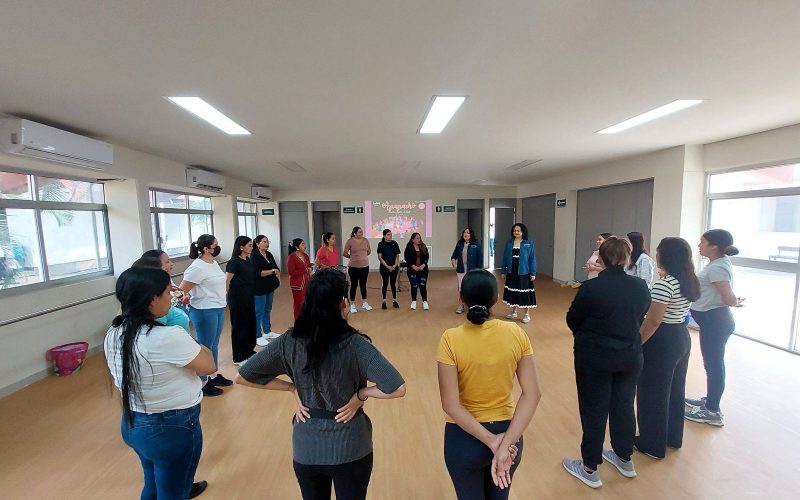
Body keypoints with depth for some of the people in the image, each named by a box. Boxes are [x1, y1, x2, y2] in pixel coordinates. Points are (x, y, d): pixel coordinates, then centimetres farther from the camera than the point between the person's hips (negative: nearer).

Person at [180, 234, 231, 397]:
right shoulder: (198, 267, -20)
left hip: (218, 309, 9)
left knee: (214, 345, 19)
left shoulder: (213, 263, 8)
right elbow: (182, 290, -18)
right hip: (204, 312, -9)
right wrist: (187, 303, -5)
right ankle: (203, 383, 20)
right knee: (205, 347, 5)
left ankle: (214, 376, 35)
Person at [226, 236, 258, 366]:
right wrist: (231, 296, -4)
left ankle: (249, 351, 32)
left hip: (249, 297, 8)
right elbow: (226, 282, -14)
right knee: (239, 326, 4)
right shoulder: (234, 262, -17)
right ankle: (239, 357, 18)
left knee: (251, 323, 15)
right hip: (237, 299, -8)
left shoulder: (248, 260, 7)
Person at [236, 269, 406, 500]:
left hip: (305, 448, 3)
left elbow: (242, 377, -3)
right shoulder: (354, 344, -24)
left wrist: (292, 387, -3)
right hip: (350, 448, -3)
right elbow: (397, 388, -30)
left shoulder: (289, 341, -14)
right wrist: (360, 394, -14)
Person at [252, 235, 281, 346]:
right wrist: (272, 271, -21)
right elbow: (257, 273, -22)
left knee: (267, 310, 17)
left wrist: (278, 275, -9)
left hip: (270, 287, 8)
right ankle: (258, 336, 10)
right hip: (259, 289, -7)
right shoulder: (254, 256, -13)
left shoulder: (269, 255, 9)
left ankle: (267, 332, 30)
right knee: (259, 312, 1)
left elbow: (276, 268, 12)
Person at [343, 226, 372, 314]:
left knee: (363, 284, 13)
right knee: (354, 285, 5)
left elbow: (369, 251, 15)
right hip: (353, 267, -3)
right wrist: (352, 257, 6)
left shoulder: (365, 240, 1)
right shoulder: (349, 241, -10)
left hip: (365, 266, 3)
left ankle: (364, 303, 25)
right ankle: (352, 305, 16)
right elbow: (344, 253, -5)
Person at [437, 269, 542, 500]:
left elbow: (450, 405, -21)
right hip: (508, 431, 3)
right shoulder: (516, 333, -14)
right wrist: (506, 442, -16)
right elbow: (532, 394, -15)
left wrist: (492, 441, -14)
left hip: (465, 437, -2)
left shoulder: (451, 339, -22)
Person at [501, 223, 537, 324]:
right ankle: (513, 312, 28)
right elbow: (505, 258, 7)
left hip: (524, 273, -4)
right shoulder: (509, 243, 5)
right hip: (511, 272, 4)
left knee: (525, 292, 2)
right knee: (513, 292, 12)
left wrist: (533, 273, -8)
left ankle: (527, 314, 15)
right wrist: (504, 271, 7)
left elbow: (532, 259, -5)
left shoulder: (529, 243, -5)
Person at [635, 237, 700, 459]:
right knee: (675, 389, 21)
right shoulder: (690, 281, 4)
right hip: (681, 337, 9)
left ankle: (653, 444, 21)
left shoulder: (664, 285, -24)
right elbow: (678, 311, 12)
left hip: (662, 342, -9)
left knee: (653, 393, 6)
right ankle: (673, 436, 39)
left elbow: (653, 321, -23)